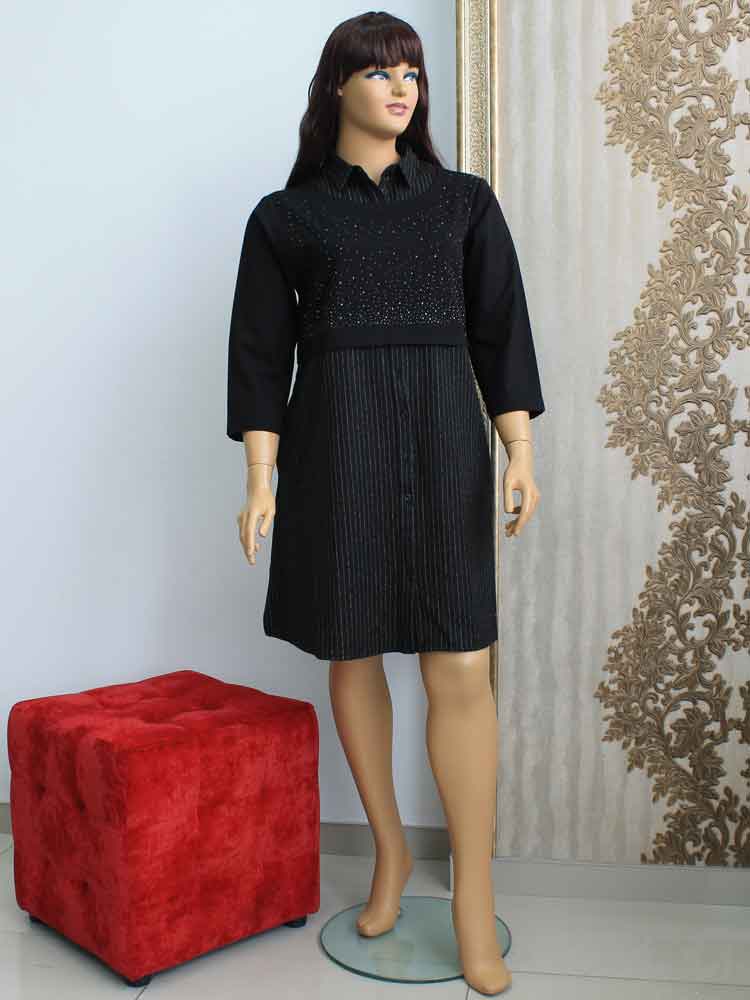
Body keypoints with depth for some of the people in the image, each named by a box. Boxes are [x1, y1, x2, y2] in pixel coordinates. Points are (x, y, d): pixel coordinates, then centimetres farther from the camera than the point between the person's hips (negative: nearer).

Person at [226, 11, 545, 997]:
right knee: (353, 654, 6)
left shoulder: (465, 201, 12)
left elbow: (501, 330, 6)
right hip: (334, 444, 0)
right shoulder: (285, 215, 8)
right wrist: (260, 479, -4)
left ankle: (474, 900, 6)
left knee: (461, 667, -5)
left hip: (442, 440, 1)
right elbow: (261, 352, 4)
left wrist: (520, 451, -4)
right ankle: (389, 850, 26)